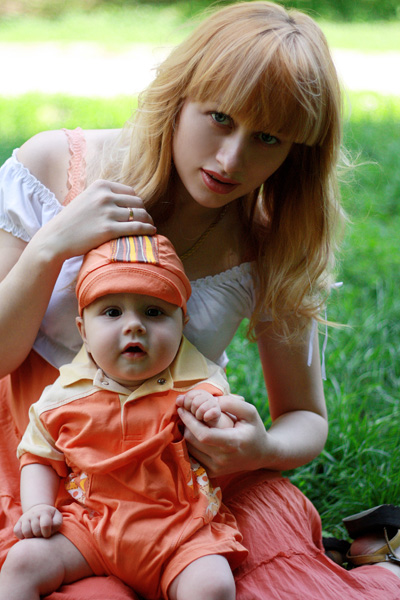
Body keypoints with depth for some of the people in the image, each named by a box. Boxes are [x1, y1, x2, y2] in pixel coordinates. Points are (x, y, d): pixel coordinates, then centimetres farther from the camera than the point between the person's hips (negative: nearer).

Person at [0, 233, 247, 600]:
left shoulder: (198, 387, -1)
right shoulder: (64, 396, 3)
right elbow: (40, 457, 14)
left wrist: (216, 422, -19)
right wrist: (37, 507, -4)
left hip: (179, 530, -2)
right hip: (88, 525, 2)